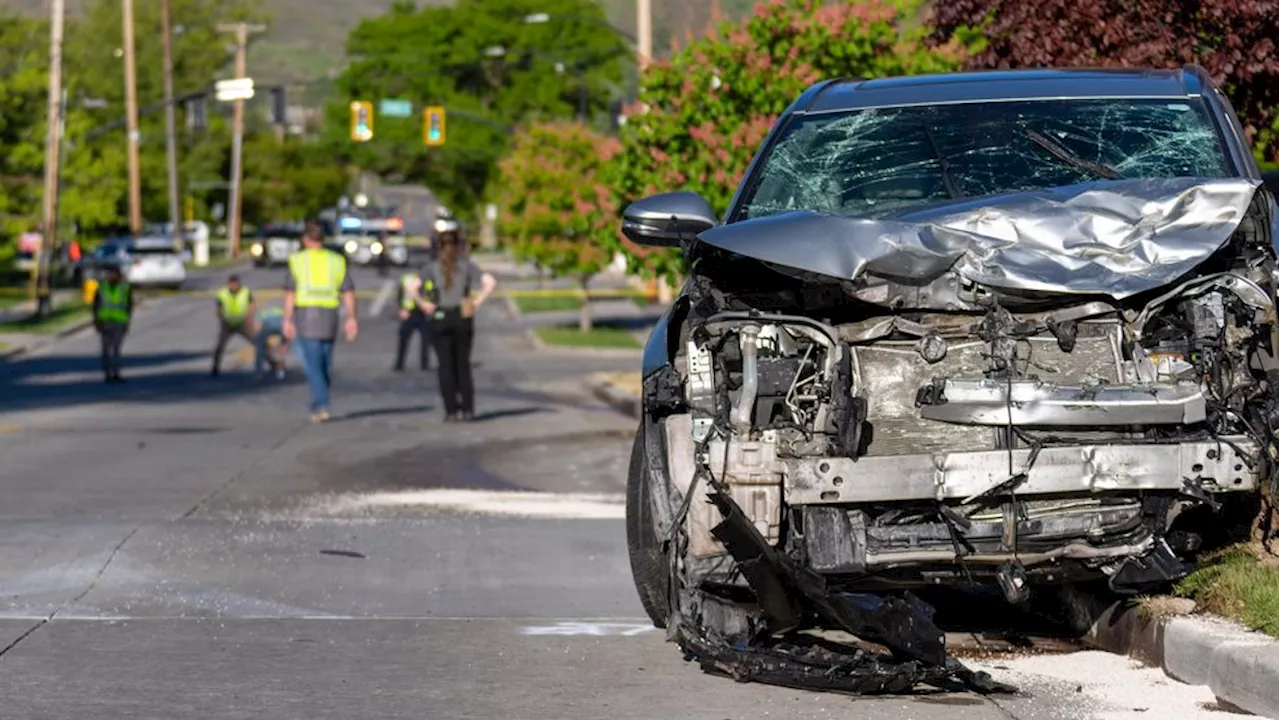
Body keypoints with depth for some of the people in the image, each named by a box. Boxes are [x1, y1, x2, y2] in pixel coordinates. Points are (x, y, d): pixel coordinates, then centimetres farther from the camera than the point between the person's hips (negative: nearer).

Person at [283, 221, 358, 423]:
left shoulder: (297, 260, 0)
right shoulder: (336, 261, 9)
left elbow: (290, 293, -6)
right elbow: (348, 293, 3)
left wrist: (287, 320, -6)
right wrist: (351, 319, 2)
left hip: (305, 314, -3)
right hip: (330, 316, 3)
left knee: (312, 365, -6)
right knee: (324, 365, 15)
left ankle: (321, 406, -19)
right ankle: (318, 404, 22)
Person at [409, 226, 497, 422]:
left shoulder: (433, 267, 1)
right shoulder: (466, 265, -1)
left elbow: (413, 289, -10)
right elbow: (490, 283, -13)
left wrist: (424, 305, -2)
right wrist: (477, 302, -7)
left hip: (440, 319, 0)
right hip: (462, 318, 0)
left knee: (445, 366, 4)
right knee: (463, 365, 10)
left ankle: (451, 410, 0)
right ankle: (467, 409, 7)